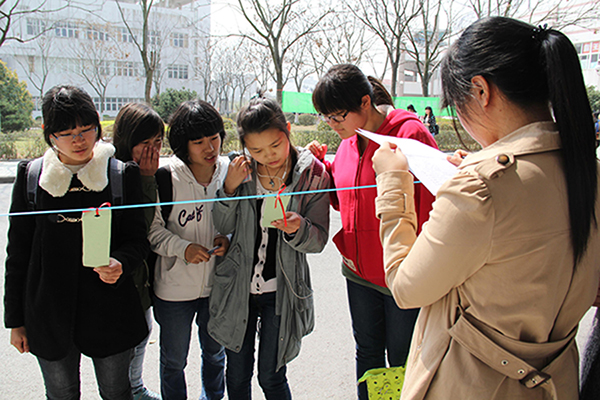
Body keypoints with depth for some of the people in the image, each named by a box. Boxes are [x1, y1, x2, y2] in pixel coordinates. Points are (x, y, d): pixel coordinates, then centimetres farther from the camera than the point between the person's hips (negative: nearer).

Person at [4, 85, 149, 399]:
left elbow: (137, 240, 0)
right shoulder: (31, 176, -1)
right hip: (49, 313, 1)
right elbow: (17, 251, 5)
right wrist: (15, 319, 6)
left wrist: (121, 262, -24)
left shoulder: (123, 175, -4)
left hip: (109, 311, -1)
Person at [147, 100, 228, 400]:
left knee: (215, 354, 24)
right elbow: (151, 228, -10)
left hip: (218, 283, 3)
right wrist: (183, 248, -23)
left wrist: (228, 238, -13)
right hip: (175, 288, -2)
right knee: (173, 361, 17)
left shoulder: (230, 170, -7)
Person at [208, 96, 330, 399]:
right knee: (237, 375, 17)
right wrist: (230, 188, -16)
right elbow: (223, 227, 0)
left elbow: (318, 240, -7)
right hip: (237, 286, 2)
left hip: (281, 291, -2)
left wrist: (297, 228, -29)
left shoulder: (312, 174, -10)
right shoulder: (242, 170, -4)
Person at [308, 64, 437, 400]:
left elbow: (432, 201, -17)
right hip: (360, 270, 7)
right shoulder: (348, 142, 5)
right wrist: (324, 166, 1)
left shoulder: (409, 133, -17)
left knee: (401, 362, 11)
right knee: (368, 353, 22)